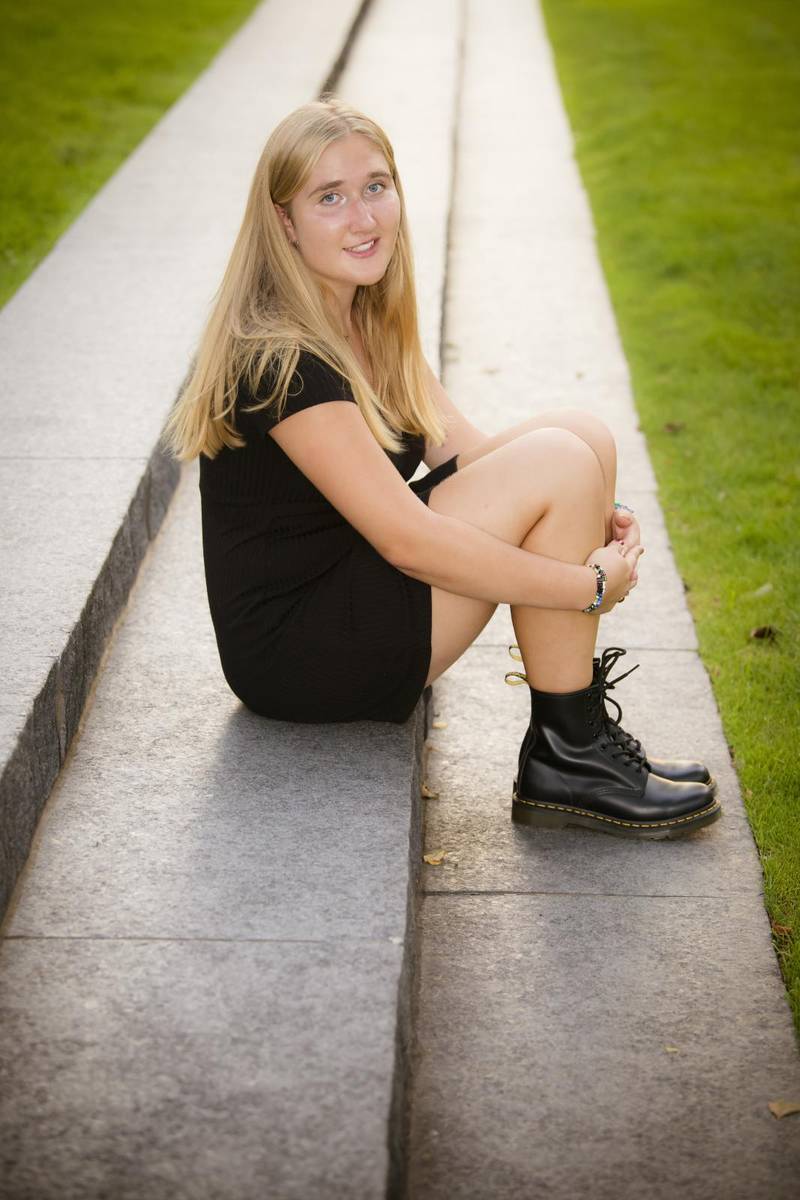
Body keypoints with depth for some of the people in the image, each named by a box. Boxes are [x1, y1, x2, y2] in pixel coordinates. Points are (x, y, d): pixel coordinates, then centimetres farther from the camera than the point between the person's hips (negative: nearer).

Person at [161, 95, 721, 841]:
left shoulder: (370, 323, 9)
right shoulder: (279, 360, -22)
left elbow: (463, 454, 7)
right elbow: (408, 540, -25)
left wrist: (590, 517, -10)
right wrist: (590, 584, -18)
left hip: (348, 596, 9)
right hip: (296, 659, -9)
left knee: (581, 436, -2)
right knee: (558, 462, -17)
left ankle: (572, 737, -2)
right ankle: (568, 762, -7)